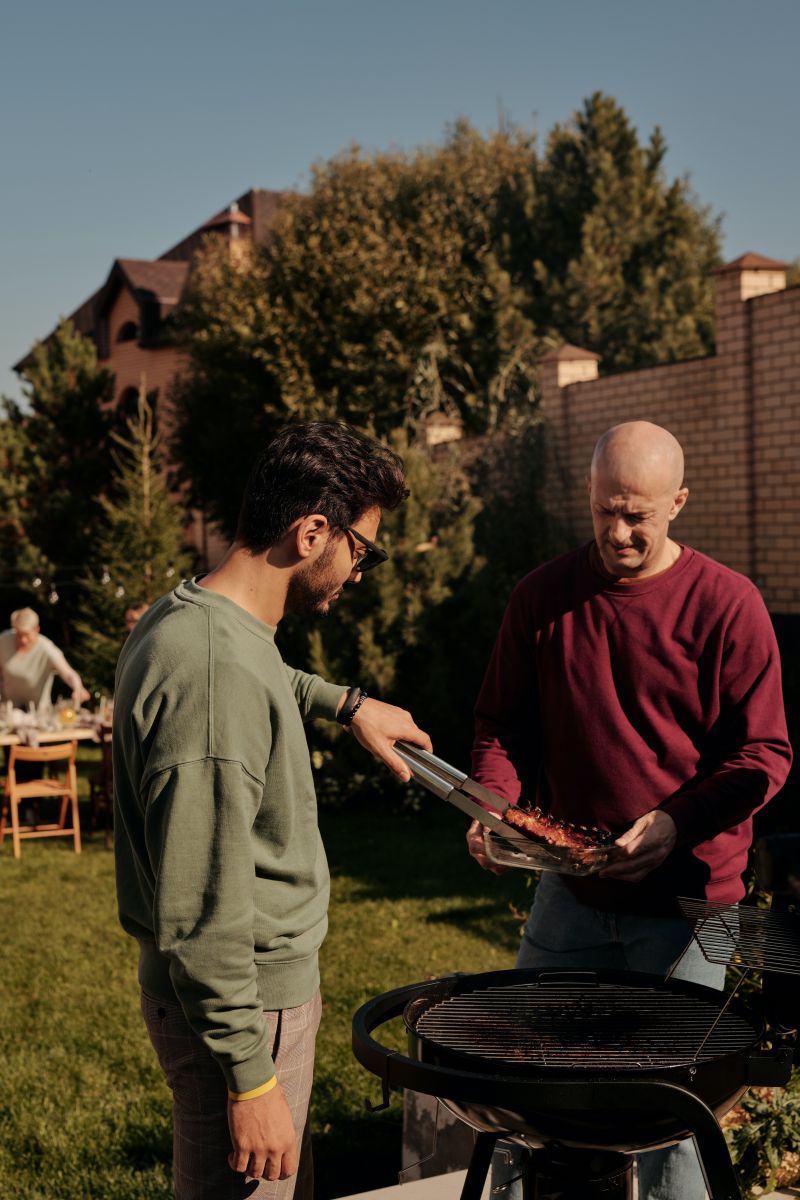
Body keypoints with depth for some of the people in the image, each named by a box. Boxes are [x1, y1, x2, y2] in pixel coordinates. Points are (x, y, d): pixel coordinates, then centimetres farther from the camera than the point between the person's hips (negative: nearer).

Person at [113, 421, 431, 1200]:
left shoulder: (186, 620, 4)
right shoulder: (214, 673, -27)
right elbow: (200, 913, -27)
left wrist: (344, 702, 24)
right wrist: (249, 1078, -22)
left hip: (267, 982, 10)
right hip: (244, 1005, -10)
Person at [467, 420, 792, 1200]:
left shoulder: (726, 605, -10)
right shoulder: (542, 596, 0)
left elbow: (764, 753, -8)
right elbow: (502, 721, 7)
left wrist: (676, 824, -23)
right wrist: (493, 803, -12)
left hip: (687, 900, -3)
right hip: (572, 892, 3)